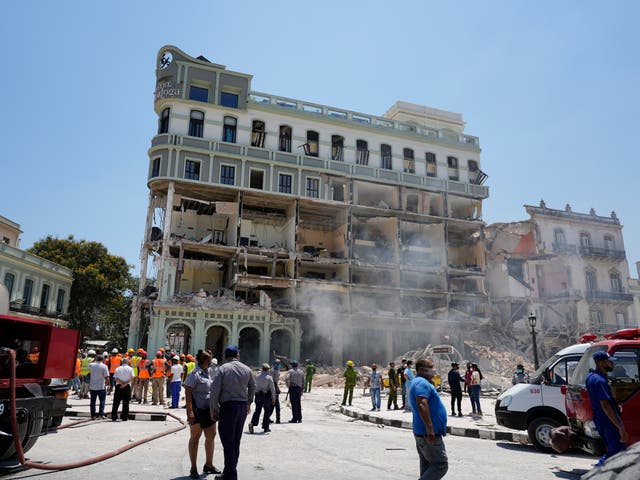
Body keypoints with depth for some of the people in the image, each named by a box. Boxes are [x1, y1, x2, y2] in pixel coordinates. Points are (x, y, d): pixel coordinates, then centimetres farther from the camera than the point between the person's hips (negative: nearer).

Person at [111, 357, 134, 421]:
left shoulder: (117, 369, 6)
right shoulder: (130, 369, 0)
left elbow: (116, 379, -6)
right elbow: (131, 379, -11)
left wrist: (121, 383, -9)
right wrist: (125, 384, -11)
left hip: (118, 386, 2)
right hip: (127, 387, -1)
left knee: (116, 403, 8)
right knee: (125, 403, 4)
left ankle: (113, 417, 9)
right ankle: (124, 417, 4)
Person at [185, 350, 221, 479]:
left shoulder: (208, 373, 11)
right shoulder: (195, 374, -15)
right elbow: (188, 393, -20)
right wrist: (190, 411, -27)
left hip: (208, 410, 8)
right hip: (197, 410, -8)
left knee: (211, 436, 13)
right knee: (195, 437, 3)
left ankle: (208, 465, 26)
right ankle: (193, 468, 13)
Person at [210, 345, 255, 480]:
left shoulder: (222, 369, -8)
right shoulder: (247, 369, 6)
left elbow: (215, 390, -11)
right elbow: (252, 387, 18)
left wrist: (213, 410, -2)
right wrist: (248, 403, 31)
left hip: (228, 406, -5)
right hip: (243, 406, 5)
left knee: (228, 442, 2)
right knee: (236, 442, 15)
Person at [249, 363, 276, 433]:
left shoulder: (257, 377, 4)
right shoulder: (269, 377, -8)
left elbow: (255, 387, 10)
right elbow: (272, 388, -8)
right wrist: (273, 398, -1)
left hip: (258, 395, 3)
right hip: (266, 396, -3)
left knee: (257, 410, 5)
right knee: (267, 411, 10)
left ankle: (252, 423, -18)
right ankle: (265, 427, 13)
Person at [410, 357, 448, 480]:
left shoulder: (418, 382, 18)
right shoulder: (422, 383, -17)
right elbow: (422, 404, -32)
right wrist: (430, 429, -34)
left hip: (422, 433, 11)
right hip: (429, 435, -11)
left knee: (427, 466, 15)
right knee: (441, 465, -5)